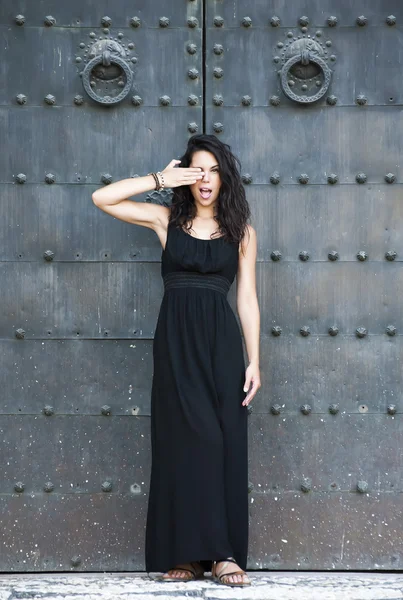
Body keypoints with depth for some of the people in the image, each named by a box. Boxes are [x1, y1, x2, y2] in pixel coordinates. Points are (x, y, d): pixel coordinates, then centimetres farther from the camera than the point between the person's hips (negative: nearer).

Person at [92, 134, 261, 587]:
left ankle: (224, 554, 0)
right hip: (175, 339, 0)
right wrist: (160, 180, -1)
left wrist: (254, 361, 0)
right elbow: (102, 198, 1)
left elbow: (247, 299, 6)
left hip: (221, 342, 0)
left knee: (225, 442, -3)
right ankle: (187, 553, 0)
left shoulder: (241, 231, 8)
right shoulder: (167, 220, 8)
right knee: (186, 439, -4)